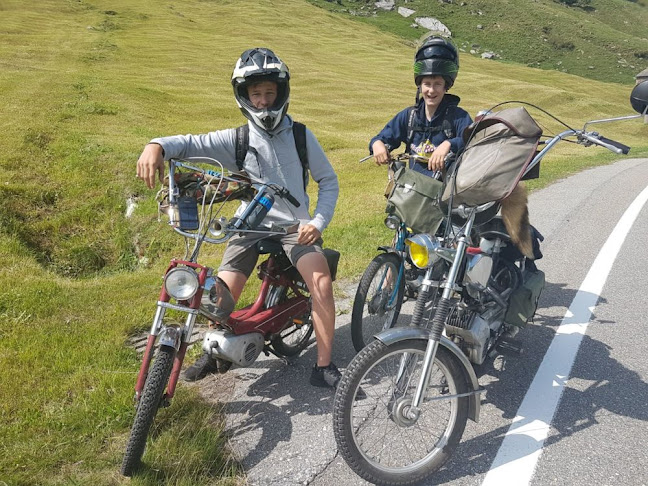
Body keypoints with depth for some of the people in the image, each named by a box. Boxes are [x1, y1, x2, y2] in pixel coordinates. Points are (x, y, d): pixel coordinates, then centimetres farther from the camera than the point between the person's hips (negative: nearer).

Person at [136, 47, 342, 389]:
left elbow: (328, 181, 4)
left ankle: (324, 365, -8)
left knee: (321, 281, -25)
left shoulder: (301, 136, 1)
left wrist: (319, 221, -11)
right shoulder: (236, 140, -1)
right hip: (250, 224, 1)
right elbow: (191, 143, -14)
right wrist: (157, 146, -36)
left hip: (294, 225, 0)